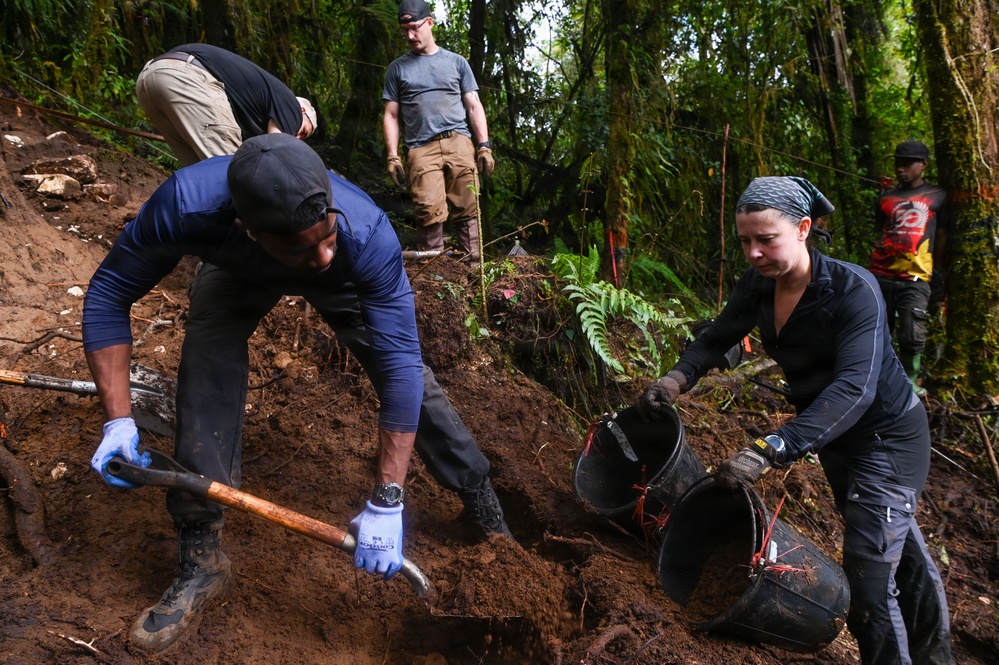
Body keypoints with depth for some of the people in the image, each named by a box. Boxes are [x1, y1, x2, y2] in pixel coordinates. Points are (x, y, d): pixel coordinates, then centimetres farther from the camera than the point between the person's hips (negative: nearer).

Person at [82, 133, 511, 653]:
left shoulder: (367, 235, -44)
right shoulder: (186, 204, -43)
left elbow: (400, 367, -40)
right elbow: (108, 293, -25)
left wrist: (387, 503, -41)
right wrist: (118, 418, -32)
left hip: (341, 285, 0)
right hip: (236, 275, 1)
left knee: (410, 372, -9)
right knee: (207, 375, -22)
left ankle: (483, 504, 13)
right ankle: (200, 562, -6)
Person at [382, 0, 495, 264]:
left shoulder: (456, 62, 17)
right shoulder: (397, 68, 16)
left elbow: (474, 106, 13)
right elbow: (391, 116, 14)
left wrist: (484, 146, 2)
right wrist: (393, 156, 2)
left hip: (459, 143, 1)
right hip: (421, 149, -1)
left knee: (467, 210, -4)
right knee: (429, 212, -13)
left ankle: (474, 264, -1)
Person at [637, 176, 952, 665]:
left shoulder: (853, 289, -32)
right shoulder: (757, 286, -13)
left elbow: (854, 389, -42)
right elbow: (717, 338, -5)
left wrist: (770, 451, -53)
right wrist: (677, 378, -28)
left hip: (888, 437, -7)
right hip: (832, 436, 7)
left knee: (869, 579, -9)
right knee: (901, 552, 27)